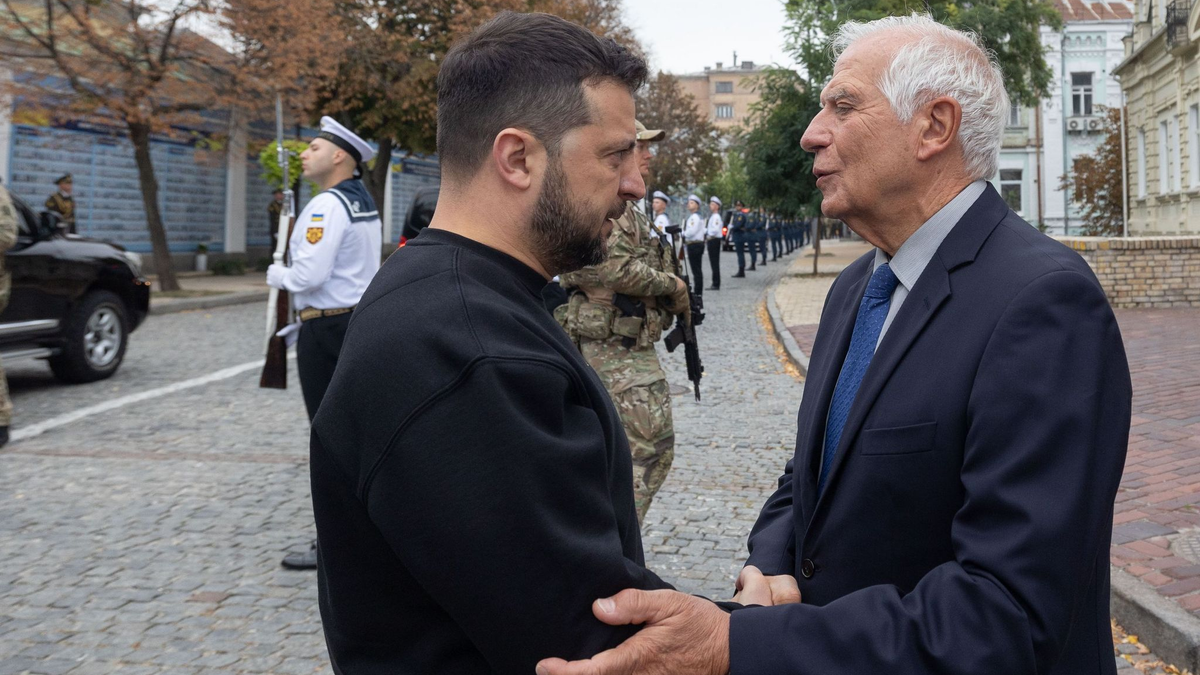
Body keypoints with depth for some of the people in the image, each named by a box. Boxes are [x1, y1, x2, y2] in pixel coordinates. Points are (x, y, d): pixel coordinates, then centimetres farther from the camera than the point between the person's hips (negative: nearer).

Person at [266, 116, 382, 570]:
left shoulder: (327, 204, -16)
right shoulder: (365, 204, 13)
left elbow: (309, 274, -24)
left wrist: (275, 274, -4)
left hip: (326, 328, -10)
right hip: (360, 320, 10)